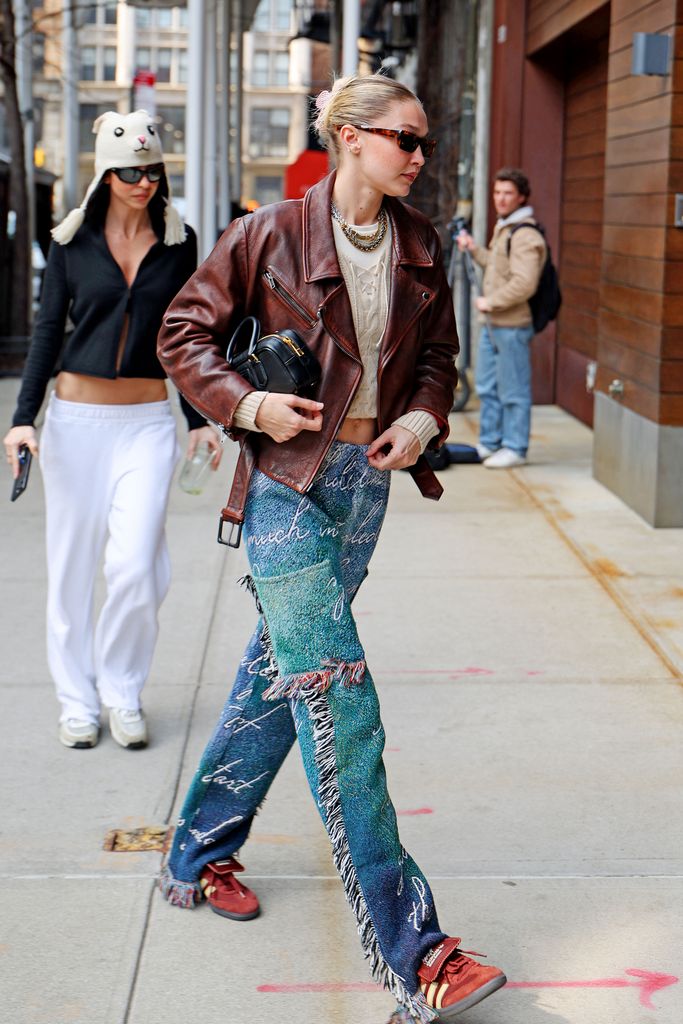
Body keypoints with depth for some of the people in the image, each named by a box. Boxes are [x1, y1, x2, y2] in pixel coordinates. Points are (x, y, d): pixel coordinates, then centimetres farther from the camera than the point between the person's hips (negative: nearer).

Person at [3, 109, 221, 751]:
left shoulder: (178, 242, 5)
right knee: (73, 565, 5)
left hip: (147, 421, 0)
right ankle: (77, 699, 19)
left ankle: (122, 691, 11)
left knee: (135, 564, -10)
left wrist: (200, 419, 10)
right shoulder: (73, 239, 2)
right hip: (75, 419, 0)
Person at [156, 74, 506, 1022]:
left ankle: (199, 857, 36)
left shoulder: (417, 245, 7)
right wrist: (248, 404, -16)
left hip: (367, 480, 7)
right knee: (337, 695, -10)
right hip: (289, 478, -6)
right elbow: (185, 332, -1)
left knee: (280, 670, 16)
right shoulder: (270, 235, -9)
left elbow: (437, 354, 17)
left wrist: (421, 420, -3)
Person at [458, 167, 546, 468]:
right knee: (487, 387, 17)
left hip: (512, 327, -10)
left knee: (513, 391, -1)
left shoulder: (526, 236, -18)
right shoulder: (502, 228, 15)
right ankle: (489, 444, 28)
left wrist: (490, 302, -19)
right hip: (492, 324, 10)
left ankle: (514, 449, 7)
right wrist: (474, 249, 30)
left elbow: (524, 284, -28)